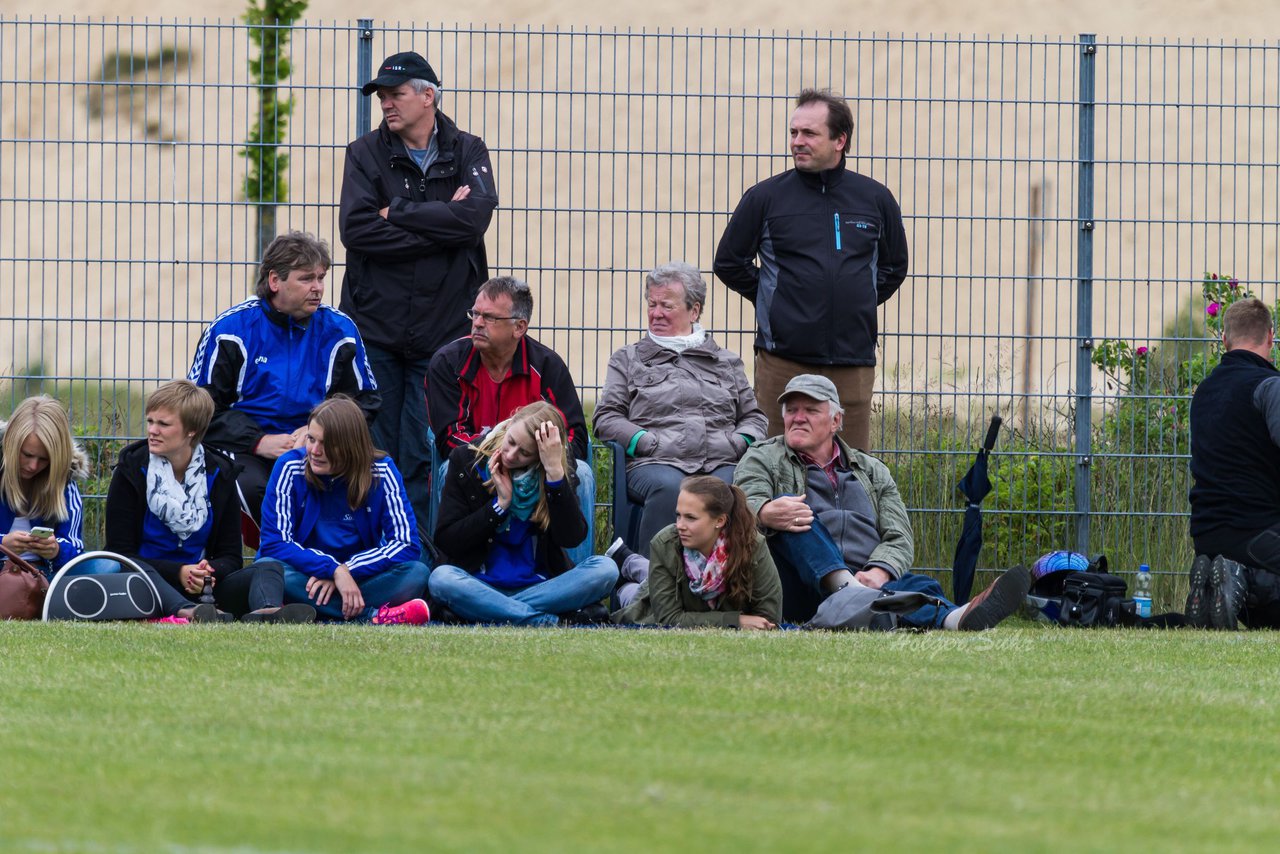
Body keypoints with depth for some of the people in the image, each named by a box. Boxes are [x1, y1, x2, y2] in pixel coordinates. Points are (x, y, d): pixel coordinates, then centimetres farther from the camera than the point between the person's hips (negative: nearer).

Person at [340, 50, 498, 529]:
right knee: (375, 454, 0)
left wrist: (398, 212, -8)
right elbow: (357, 230, -9)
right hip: (375, 328, 0)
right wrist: (440, 224, -10)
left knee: (425, 458, -3)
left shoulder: (466, 153, 8)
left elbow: (475, 217, -11)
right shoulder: (366, 154, 6)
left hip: (442, 330, 0)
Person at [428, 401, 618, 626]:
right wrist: (500, 504, -11)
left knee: (605, 569, -25)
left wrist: (554, 470, -18)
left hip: (539, 585, 1)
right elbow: (445, 540, -3)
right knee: (441, 579, -34)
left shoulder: (558, 473, 2)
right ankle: (544, 620, -35)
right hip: (480, 584, -1)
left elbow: (571, 538, -13)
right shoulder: (466, 460, 1)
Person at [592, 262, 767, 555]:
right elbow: (606, 418, 14)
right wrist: (649, 442, -2)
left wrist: (739, 442, 5)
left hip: (722, 463, 1)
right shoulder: (627, 360, 24)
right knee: (670, 488, -40)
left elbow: (754, 416, 28)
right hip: (654, 464, -1)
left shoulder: (727, 362, 28)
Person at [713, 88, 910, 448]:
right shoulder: (766, 197, 2)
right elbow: (729, 262, 12)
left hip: (853, 360, 2)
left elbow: (894, 266, 24)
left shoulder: (875, 199, 8)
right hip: (784, 361, -2)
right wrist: (772, 302, 6)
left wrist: (860, 303, 12)